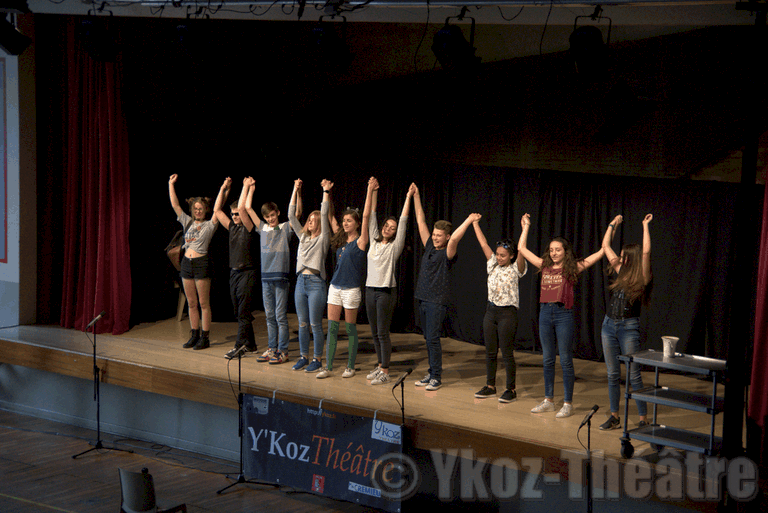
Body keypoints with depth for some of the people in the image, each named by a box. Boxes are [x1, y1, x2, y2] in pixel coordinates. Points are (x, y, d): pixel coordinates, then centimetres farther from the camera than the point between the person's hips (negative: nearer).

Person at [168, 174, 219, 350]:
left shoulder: (209, 225, 0)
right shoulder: (188, 222, 13)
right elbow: (175, 205, 11)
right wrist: (171, 184, 7)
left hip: (201, 263, -5)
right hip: (186, 263, 5)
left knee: (204, 303, -2)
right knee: (191, 303, 9)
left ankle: (205, 337, 2)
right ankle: (194, 335, 16)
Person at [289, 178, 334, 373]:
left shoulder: (323, 238, -1)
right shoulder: (303, 237, 14)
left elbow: (324, 214, -12)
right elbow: (291, 215, 12)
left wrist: (326, 191, -13)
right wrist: (296, 191, 9)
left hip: (316, 282, -6)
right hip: (301, 282, 6)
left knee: (315, 324, -2)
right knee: (302, 324, 10)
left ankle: (317, 359, 5)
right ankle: (304, 357, 18)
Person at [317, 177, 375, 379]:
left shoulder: (360, 241, -7)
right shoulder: (341, 241, 11)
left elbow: (366, 217, -15)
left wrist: (370, 191, -20)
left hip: (351, 290, -6)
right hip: (335, 287, 6)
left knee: (350, 329, 3)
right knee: (331, 328, 3)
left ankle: (350, 367, 13)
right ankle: (328, 367, 5)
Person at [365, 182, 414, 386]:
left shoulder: (394, 246, -2)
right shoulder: (374, 242, 11)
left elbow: (403, 222, -8)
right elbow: (371, 217, 11)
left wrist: (408, 198, -11)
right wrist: (373, 193, 9)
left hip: (386, 291, -6)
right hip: (370, 290, 6)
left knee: (383, 333, -6)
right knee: (375, 333, 11)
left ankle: (385, 372, -3)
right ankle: (380, 366, 21)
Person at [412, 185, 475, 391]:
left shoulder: (448, 253, -8)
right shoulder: (429, 247, 10)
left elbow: (455, 238, -29)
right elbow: (421, 222, 13)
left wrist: (468, 221, -29)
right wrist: (416, 196, 13)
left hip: (437, 302, -7)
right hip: (423, 298, 7)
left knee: (433, 339, -8)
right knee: (428, 339, 11)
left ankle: (437, 377, -3)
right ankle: (432, 373, 19)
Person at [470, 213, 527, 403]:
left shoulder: (515, 269, -6)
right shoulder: (493, 265, 8)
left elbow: (521, 251, -20)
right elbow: (484, 244, 8)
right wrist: (474, 223, 8)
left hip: (508, 313, -5)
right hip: (491, 311, 6)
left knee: (507, 353, -3)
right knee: (490, 352, 10)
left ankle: (510, 389, 6)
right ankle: (490, 386, 19)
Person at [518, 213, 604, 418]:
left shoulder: (572, 268, -2)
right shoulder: (545, 266, 10)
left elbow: (601, 253, -5)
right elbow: (522, 248, 17)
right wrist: (526, 227, 19)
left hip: (563, 314, -5)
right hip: (545, 312, 5)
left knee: (566, 360, 0)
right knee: (548, 360, 11)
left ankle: (568, 403, 5)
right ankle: (548, 401, 20)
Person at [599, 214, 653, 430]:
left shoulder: (641, 279, -6)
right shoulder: (619, 272, 10)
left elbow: (646, 252, -18)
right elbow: (606, 246, 17)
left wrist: (645, 226, -11)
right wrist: (613, 224, 19)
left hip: (629, 328, -6)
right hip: (609, 325, 6)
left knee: (634, 375, -4)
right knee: (613, 375, 9)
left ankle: (643, 419, 0)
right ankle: (614, 417, 15)